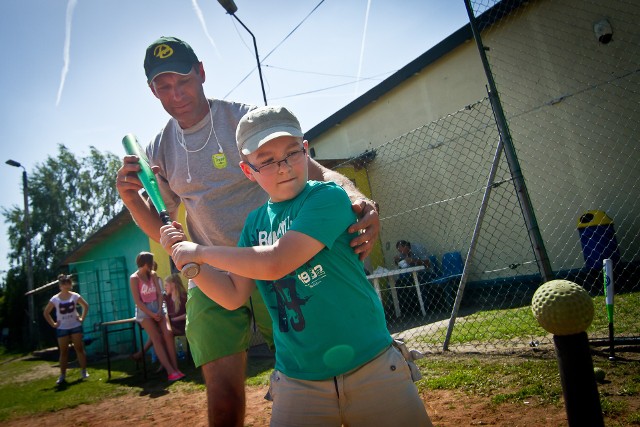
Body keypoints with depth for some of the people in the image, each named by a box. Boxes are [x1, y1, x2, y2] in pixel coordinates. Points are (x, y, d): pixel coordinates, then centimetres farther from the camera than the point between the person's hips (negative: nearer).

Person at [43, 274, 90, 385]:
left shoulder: (75, 296, -5)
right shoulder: (55, 299, -7)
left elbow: (86, 306, 8)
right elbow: (46, 312, 5)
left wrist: (82, 318, 1)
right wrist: (53, 324, -1)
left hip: (75, 326, 0)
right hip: (62, 328, 0)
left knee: (79, 349, 2)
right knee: (64, 352, 5)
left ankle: (84, 371, 10)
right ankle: (62, 376, 12)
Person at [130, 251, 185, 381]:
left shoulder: (153, 275, 9)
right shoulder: (134, 278, -7)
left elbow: (159, 294, 4)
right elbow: (138, 301, -11)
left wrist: (159, 311, -10)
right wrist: (151, 314, -15)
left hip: (157, 308, 5)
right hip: (144, 310, -4)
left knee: (168, 334, -13)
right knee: (157, 338, -14)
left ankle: (175, 368, -12)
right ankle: (171, 371, -18)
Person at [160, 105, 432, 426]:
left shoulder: (327, 197, -13)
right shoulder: (255, 223, 6)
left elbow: (274, 263, -23)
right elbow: (233, 296, 7)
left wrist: (202, 252, -11)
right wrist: (186, 258, -3)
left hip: (372, 370, -3)